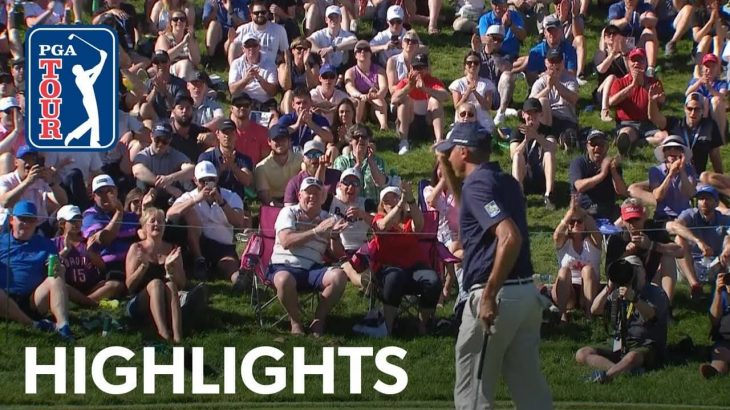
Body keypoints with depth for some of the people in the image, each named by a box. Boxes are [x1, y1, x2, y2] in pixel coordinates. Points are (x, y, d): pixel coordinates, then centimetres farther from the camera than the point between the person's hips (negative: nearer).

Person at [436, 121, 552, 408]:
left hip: (496, 295, -9)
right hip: (527, 293, 9)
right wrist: (447, 170, 29)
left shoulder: (478, 183, -12)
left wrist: (489, 296, -25)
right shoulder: (505, 181, 16)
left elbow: (510, 237, -26)